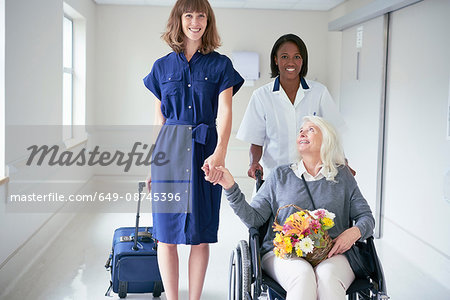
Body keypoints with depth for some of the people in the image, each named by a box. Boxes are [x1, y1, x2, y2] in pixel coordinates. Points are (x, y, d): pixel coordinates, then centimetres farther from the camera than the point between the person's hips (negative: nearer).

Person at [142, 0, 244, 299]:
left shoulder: (220, 64, 4)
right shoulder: (162, 66, 9)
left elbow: (225, 112, -9)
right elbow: (159, 119, 12)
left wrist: (220, 152, -25)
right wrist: (153, 163, 10)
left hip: (204, 151, -1)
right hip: (169, 150, 2)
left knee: (201, 234, 3)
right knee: (167, 233, 3)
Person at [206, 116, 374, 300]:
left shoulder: (343, 176, 16)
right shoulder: (280, 175, 15)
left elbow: (367, 217, 15)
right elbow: (254, 218, 7)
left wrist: (355, 232, -8)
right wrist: (231, 188, -6)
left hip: (331, 256, 0)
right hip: (283, 253, 0)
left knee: (327, 277, -36)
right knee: (302, 275, -35)